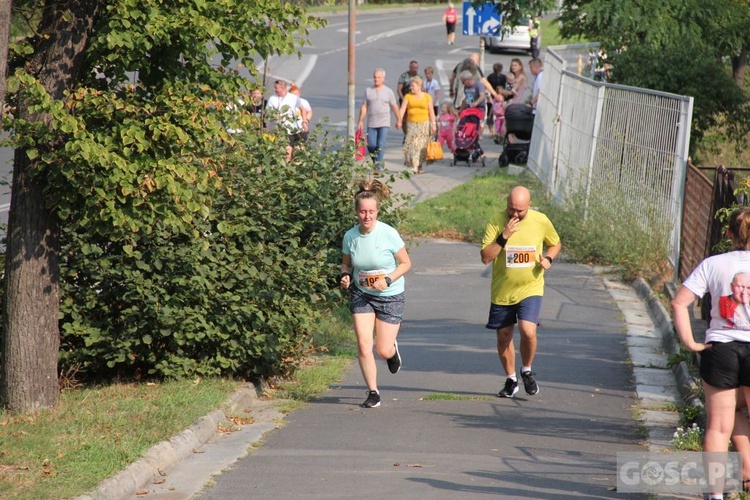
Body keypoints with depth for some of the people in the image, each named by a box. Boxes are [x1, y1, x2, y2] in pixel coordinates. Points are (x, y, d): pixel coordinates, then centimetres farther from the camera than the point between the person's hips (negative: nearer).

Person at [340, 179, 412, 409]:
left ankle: (393, 349, 39)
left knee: (383, 351, 0)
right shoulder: (350, 236, -8)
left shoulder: (389, 234, -18)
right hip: (361, 295, 2)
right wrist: (345, 276, -11)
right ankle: (373, 392, 4)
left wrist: (388, 280, -22)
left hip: (390, 296, -2)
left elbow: (405, 263, -8)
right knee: (364, 344, -12)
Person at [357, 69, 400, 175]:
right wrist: (361, 121, 2)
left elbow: (394, 107, 8)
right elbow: (364, 107, 7)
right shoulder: (368, 91, 8)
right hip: (371, 123, 2)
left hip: (384, 123, -2)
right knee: (371, 145, -4)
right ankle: (374, 161, 22)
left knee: (381, 145, -12)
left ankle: (379, 167, -12)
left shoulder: (388, 91, 5)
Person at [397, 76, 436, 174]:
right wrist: (399, 120, -19)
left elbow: (431, 111, 5)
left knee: (422, 146, 3)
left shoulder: (426, 97, 4)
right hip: (411, 124, 0)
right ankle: (414, 166, -15)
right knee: (412, 144, -11)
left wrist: (433, 124, -2)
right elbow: (402, 109, -4)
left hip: (424, 123, 0)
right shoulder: (408, 96, 5)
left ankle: (420, 166, 14)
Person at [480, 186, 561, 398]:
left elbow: (555, 244, 14)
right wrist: (504, 237, -25)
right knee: (504, 337, 9)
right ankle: (510, 380, 30)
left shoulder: (541, 221, -5)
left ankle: (527, 371, 7)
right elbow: (486, 257, -15)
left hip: (530, 289, -1)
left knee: (528, 331, -20)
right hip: (502, 291, 1)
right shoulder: (495, 223, -10)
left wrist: (548, 259, -6)